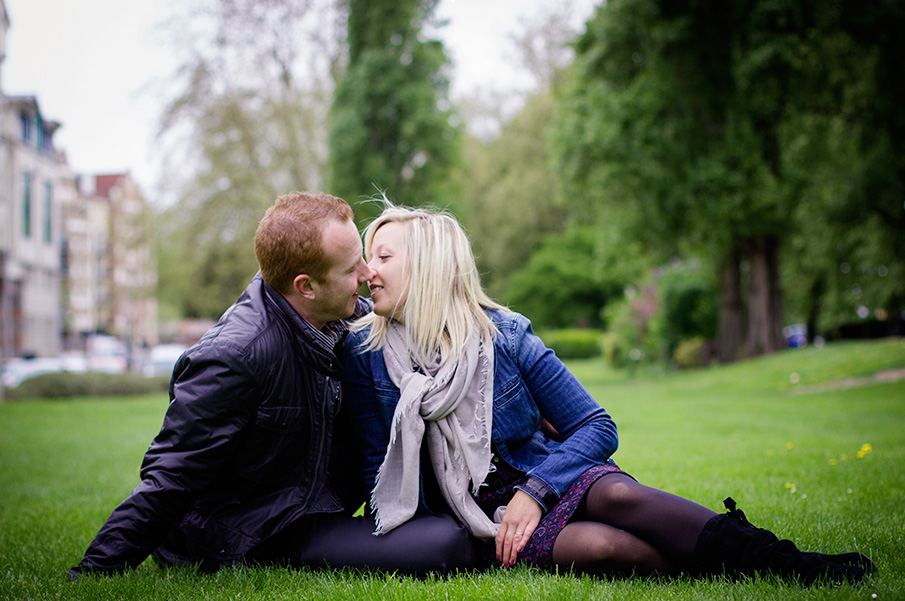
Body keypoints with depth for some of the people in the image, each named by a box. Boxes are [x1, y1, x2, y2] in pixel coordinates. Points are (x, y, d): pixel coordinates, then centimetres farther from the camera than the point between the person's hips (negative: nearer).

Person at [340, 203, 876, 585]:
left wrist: (532, 491, -17)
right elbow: (380, 461, 9)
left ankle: (788, 563, -39)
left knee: (618, 496, -36)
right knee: (601, 547, -35)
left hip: (552, 476, 1)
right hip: (479, 519, 0)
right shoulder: (365, 351, -3)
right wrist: (394, 538, -7)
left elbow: (598, 427, -3)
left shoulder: (505, 334, -5)